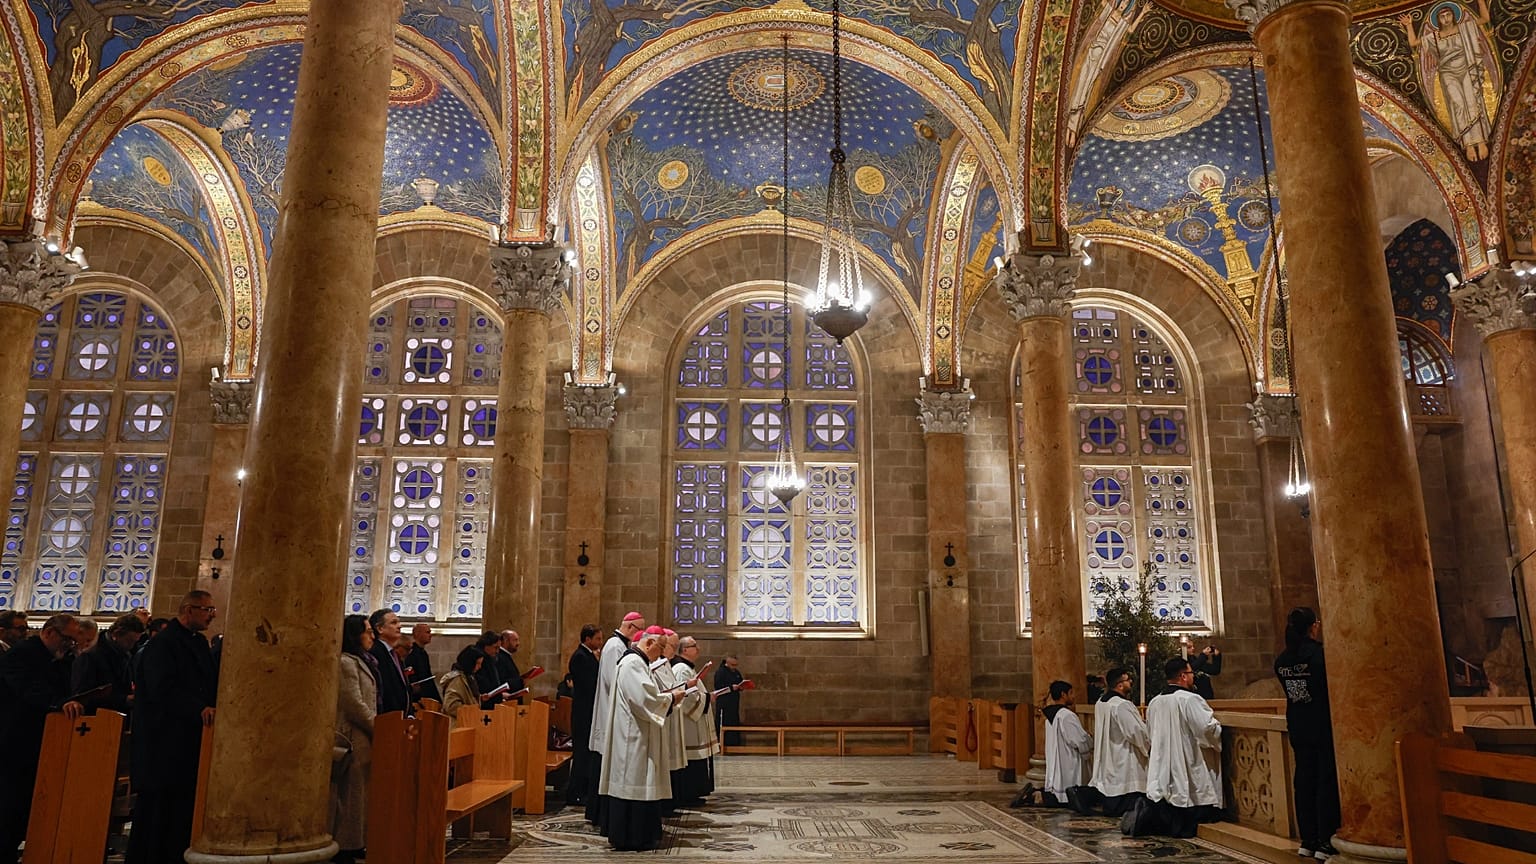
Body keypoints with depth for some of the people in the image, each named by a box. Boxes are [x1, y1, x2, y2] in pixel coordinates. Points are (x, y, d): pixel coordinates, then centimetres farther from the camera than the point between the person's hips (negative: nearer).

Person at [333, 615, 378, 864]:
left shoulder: (361, 661, 16)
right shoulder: (346, 663, -13)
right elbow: (355, 705, -17)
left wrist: (377, 728, 13)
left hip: (364, 736, 9)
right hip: (354, 738, -9)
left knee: (358, 792, 13)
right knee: (350, 793, -3)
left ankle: (353, 843, 20)